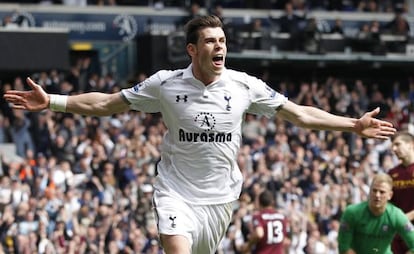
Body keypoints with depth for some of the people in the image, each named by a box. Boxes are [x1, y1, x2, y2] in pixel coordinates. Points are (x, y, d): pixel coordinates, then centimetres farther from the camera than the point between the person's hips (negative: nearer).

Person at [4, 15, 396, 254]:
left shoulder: (244, 86, -3)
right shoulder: (165, 83, -7)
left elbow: (300, 114, 3)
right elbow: (105, 104, 0)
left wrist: (354, 125, -2)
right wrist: (52, 102, -8)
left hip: (220, 195, 3)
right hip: (175, 191, -3)